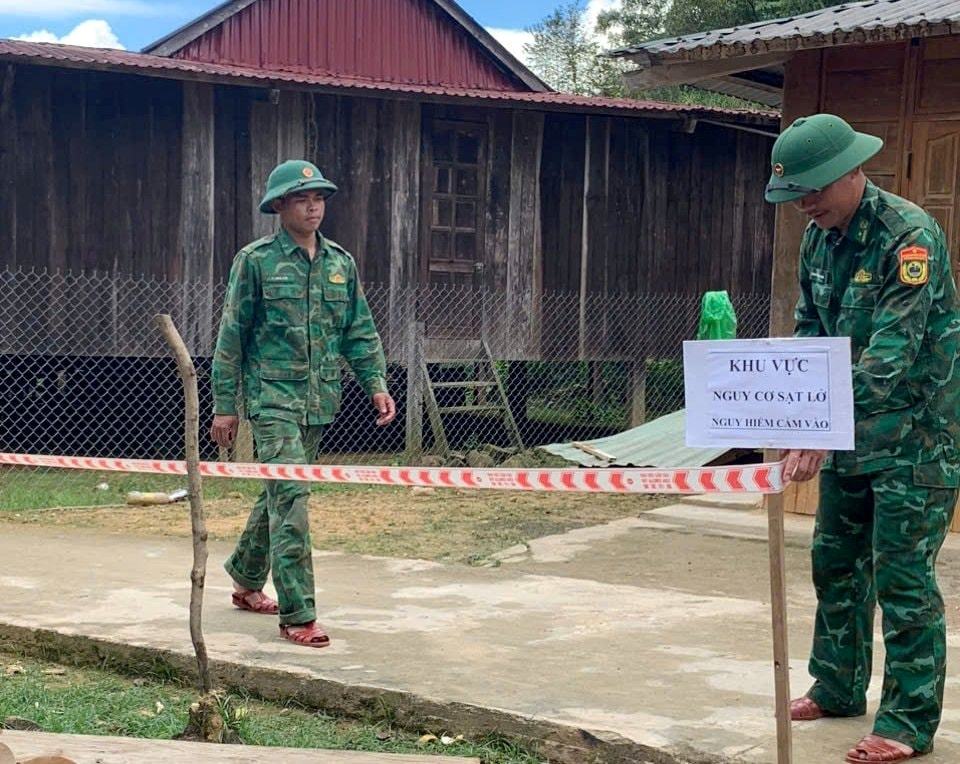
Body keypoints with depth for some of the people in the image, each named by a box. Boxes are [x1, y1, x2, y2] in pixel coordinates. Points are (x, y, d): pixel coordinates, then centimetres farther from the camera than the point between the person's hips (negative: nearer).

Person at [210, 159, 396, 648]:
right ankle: (297, 615, -10)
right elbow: (232, 335, -2)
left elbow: (360, 332, 15)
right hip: (273, 397, -6)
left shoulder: (341, 264, 10)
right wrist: (224, 404, -4)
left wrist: (376, 383, 1)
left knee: (278, 494, 17)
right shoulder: (256, 261, -4)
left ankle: (247, 581, 36)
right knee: (291, 498, -13)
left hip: (320, 401, 6)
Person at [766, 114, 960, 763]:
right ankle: (838, 689, 31)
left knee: (903, 581, -4)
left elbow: (892, 352, -28)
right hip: (849, 433, 8)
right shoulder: (820, 235, 5)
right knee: (835, 564, 16)